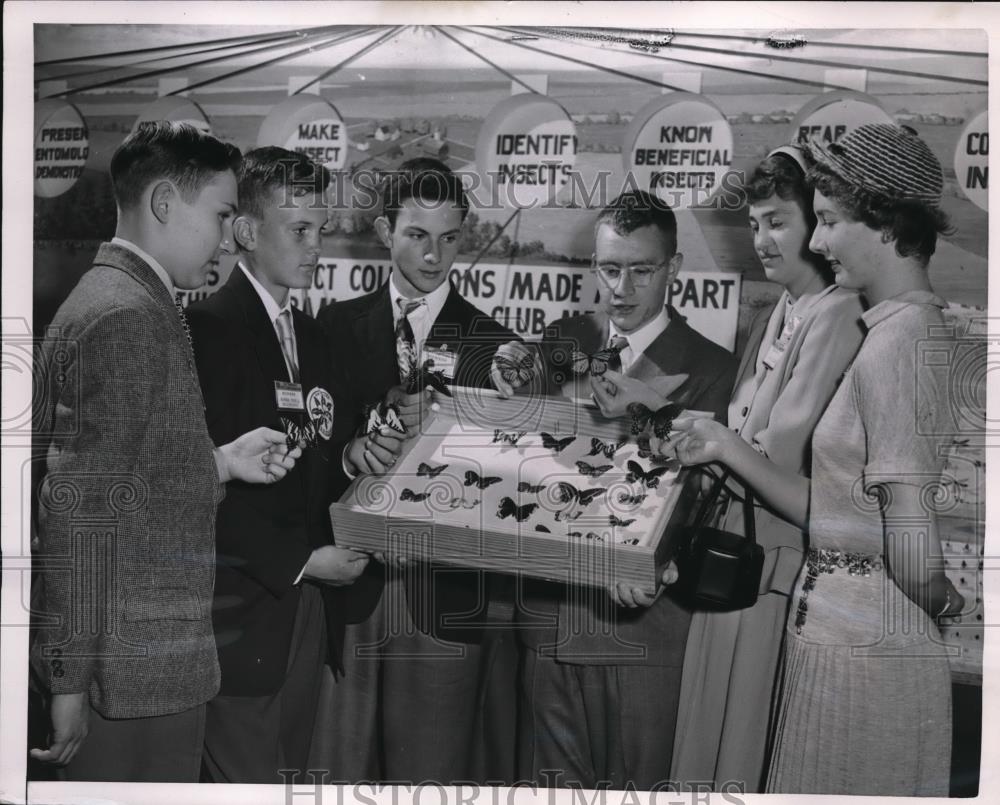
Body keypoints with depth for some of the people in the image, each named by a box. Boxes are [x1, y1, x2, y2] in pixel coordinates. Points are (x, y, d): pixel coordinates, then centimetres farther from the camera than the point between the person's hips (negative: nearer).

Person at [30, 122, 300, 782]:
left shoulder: (117, 301, 14)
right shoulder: (128, 317, -18)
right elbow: (79, 511, -22)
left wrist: (220, 463, 11)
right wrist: (70, 678, -19)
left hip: (146, 658, 10)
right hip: (138, 671, -10)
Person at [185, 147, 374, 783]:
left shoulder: (312, 335, 15)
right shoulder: (208, 328, -12)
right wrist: (300, 559, -15)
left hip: (307, 605, 8)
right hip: (244, 611, -7)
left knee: (294, 773, 16)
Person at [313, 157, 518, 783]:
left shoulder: (495, 345, 2)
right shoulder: (338, 325, 7)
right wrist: (353, 450, -19)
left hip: (447, 597, -1)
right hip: (350, 587, 1)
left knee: (433, 772, 9)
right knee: (345, 765, 11)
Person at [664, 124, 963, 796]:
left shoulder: (898, 342, -21)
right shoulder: (924, 329, 9)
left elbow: (913, 552, -24)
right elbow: (835, 513, 7)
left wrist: (942, 601, -4)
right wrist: (729, 448, 3)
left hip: (859, 644, -9)